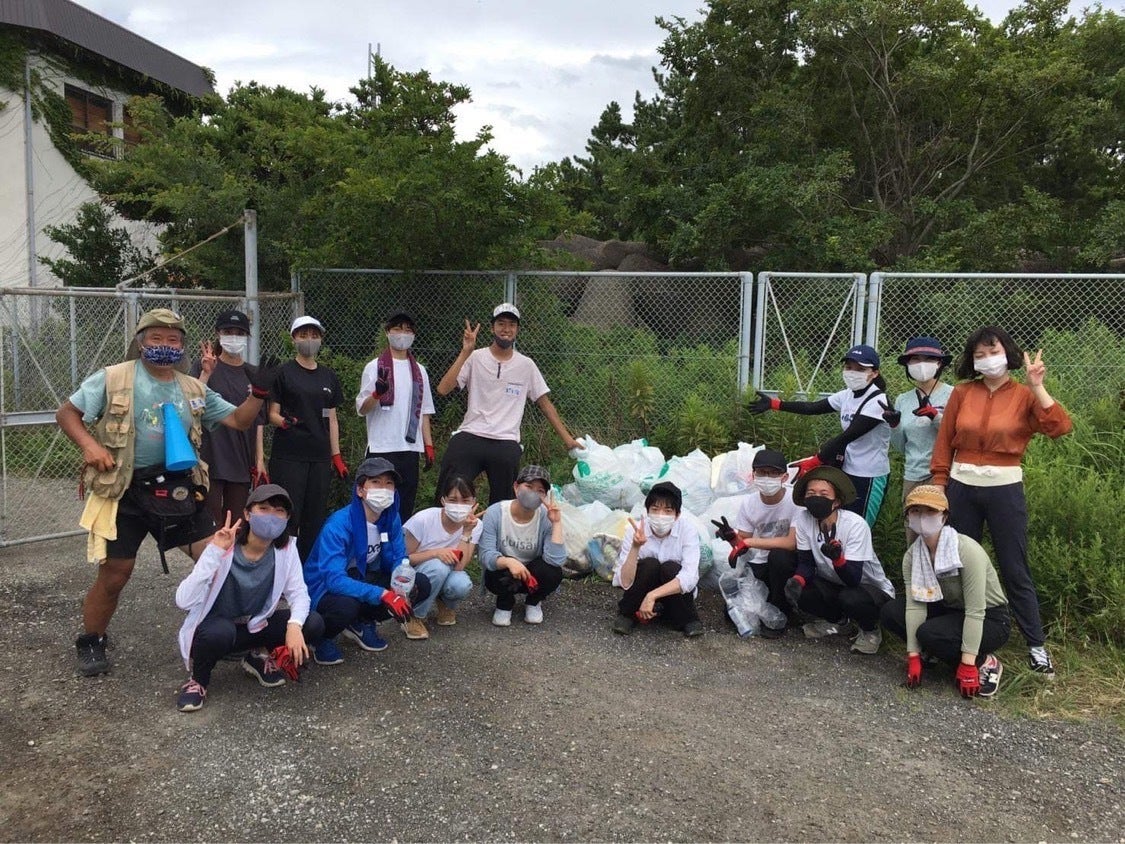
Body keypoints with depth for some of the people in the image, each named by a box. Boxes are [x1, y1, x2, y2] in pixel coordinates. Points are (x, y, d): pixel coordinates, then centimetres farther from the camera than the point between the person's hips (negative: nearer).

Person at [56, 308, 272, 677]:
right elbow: (66, 413, 1)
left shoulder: (193, 390, 9)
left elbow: (239, 421, 9)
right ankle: (90, 643, 30)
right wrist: (89, 445, -16)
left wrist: (258, 392, -8)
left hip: (178, 489, 4)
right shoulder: (112, 379, -3)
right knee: (114, 575, 4)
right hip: (124, 493, -4)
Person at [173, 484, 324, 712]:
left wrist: (294, 625, -34)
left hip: (256, 624, 4)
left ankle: (259, 656, 8)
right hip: (215, 627, -4)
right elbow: (183, 601, -33)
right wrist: (215, 553, -40)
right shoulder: (222, 548, -24)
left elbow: (298, 593, -13)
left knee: (313, 625, -19)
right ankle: (198, 677, -5)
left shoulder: (286, 548, -14)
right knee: (220, 632, -39)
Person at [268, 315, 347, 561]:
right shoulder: (284, 372, 1)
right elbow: (272, 413, -1)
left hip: (320, 456, 4)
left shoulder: (328, 376, 14)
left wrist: (336, 455, 11)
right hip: (288, 455, -4)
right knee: (288, 515, -6)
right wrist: (284, 421, -23)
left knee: (316, 515, 6)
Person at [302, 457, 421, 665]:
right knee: (346, 605, -40)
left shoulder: (391, 518, -9)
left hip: (364, 580, 6)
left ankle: (362, 623, 9)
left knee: (421, 585, -11)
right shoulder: (338, 524, -28)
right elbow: (334, 579, -36)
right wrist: (383, 594, -43)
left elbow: (400, 560, -4)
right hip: (326, 589, -6)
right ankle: (323, 638, -3)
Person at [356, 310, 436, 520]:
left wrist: (429, 445, 9)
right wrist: (377, 393, -22)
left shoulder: (419, 371, 14)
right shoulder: (375, 367, 2)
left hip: (411, 447, 4)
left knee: (406, 506, 6)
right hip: (381, 448, -4)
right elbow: (361, 409, -2)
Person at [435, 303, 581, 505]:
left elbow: (544, 402, 15)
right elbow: (443, 389, -8)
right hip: (469, 438, -1)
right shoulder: (475, 358, 2)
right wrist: (465, 352, -14)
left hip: (506, 445, 2)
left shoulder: (526, 365, 10)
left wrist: (567, 438, 11)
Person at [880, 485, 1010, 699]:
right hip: (951, 611, 6)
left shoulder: (967, 551, -28)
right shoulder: (912, 555, -9)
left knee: (928, 633, -31)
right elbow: (915, 604, -14)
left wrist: (967, 666, -29)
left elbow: (975, 612, -28)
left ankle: (985, 663, -6)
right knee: (890, 612, -11)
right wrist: (913, 656, -21)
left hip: (990, 619, -6)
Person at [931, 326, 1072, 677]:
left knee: (1015, 570, 3)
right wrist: (939, 487, 2)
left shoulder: (1024, 396, -2)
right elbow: (943, 444, 4)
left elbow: (1059, 427, -18)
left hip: (1005, 489, -2)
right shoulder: (962, 393, 2)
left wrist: (1036, 387, -22)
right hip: (961, 487, 2)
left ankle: (1037, 645, 16)